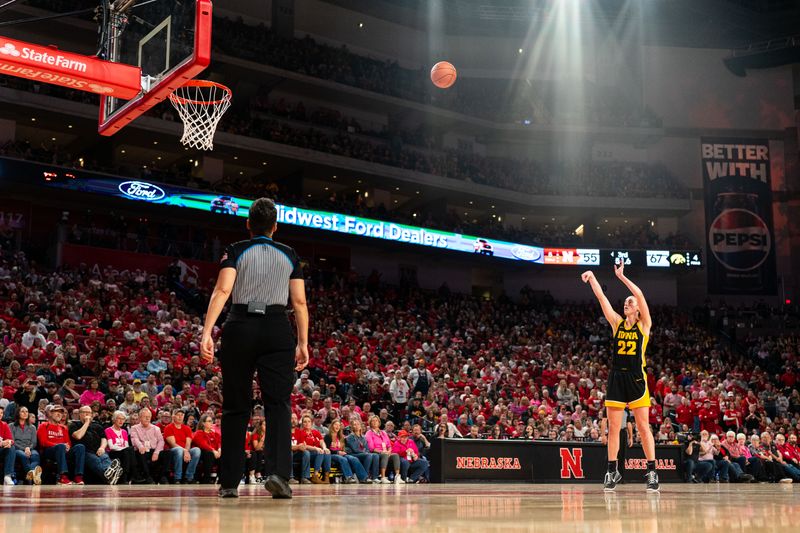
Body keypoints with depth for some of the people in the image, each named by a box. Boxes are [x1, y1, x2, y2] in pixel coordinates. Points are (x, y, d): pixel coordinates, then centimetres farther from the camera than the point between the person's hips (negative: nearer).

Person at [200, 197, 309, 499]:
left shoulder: (236, 251, 6)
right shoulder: (289, 255, 12)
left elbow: (222, 290, -8)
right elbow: (299, 302, 7)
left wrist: (207, 332, -15)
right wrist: (303, 343, 10)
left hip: (239, 329, 0)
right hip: (277, 330, 0)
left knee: (235, 407, 8)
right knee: (278, 404, -2)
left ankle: (230, 482, 10)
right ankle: (277, 472, -21)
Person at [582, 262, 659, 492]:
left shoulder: (644, 325, 2)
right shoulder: (617, 323, 11)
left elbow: (640, 295, -11)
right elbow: (601, 297, 4)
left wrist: (621, 276, -14)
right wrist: (592, 277, -5)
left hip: (636, 378, -3)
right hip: (616, 377, 3)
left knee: (643, 426, -3)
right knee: (613, 428, 3)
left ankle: (652, 472, 2)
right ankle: (613, 471, 10)